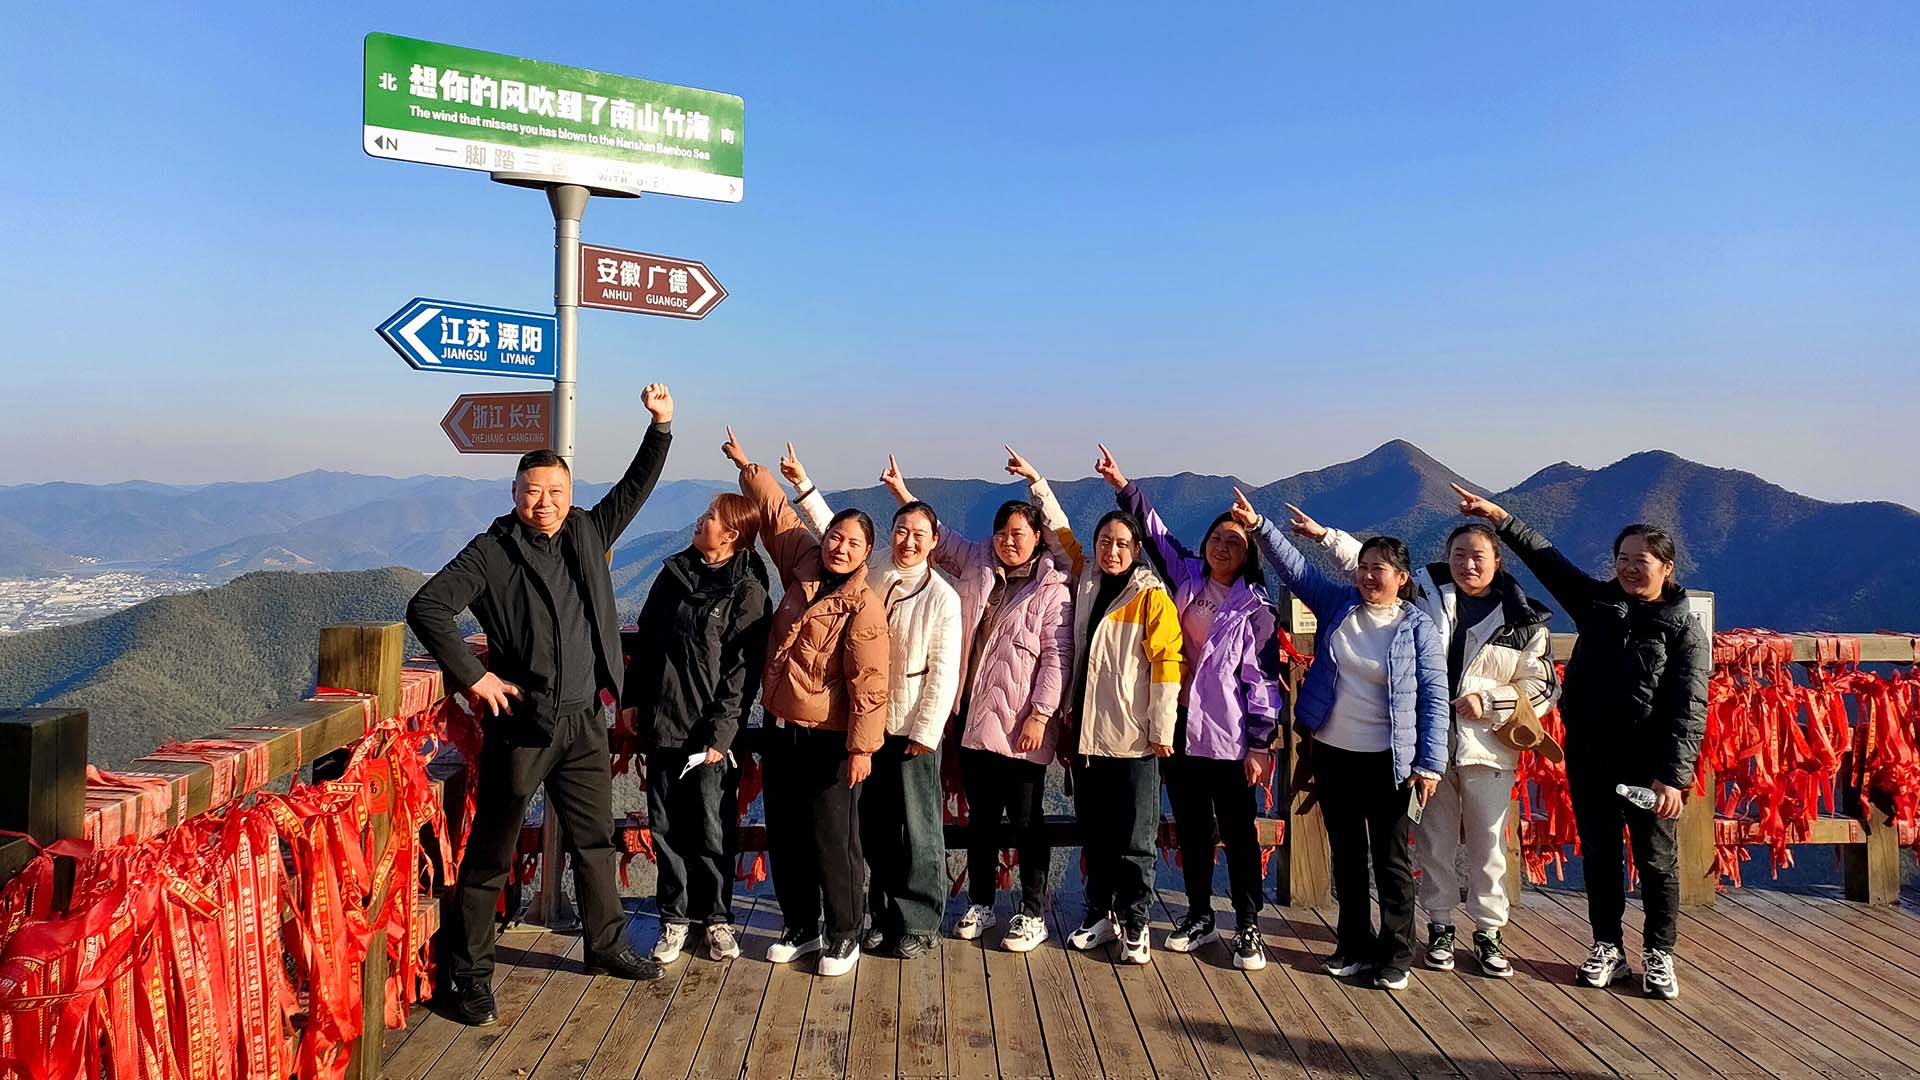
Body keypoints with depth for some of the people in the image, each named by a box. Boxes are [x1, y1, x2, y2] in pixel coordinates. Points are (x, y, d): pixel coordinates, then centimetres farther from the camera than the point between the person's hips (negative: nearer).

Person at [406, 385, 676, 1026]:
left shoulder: (587, 534, 9)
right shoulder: (491, 552, -7)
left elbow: (635, 488, 16)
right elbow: (427, 607, -13)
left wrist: (661, 426, 8)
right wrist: (474, 676, -15)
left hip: (584, 721, 6)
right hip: (521, 723, -5)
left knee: (595, 839, 17)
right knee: (491, 855, 3)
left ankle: (607, 946, 33)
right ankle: (469, 976, 15)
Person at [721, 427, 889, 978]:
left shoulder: (864, 606, -15)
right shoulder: (802, 566, 4)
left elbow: (868, 683, -18)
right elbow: (777, 514, 17)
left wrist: (861, 747, -20)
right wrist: (746, 466, 24)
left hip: (828, 741, -7)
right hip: (780, 730, 7)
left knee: (832, 842, 1)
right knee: (783, 837, 14)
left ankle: (844, 937, 17)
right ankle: (800, 928, 29)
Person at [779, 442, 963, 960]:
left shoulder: (942, 598, -9)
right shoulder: (872, 578, 4)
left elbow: (944, 673, -9)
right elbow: (833, 532, 16)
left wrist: (925, 732, -11)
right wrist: (803, 485, 12)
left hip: (914, 730, -4)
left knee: (918, 829, 4)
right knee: (873, 826, 11)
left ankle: (917, 923, 16)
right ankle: (882, 915, 25)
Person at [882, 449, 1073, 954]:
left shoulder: (1053, 590, -6)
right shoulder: (976, 563, 8)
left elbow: (1056, 658, -10)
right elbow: (936, 536, 17)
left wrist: (1040, 715, -15)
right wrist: (902, 491, 10)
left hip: (1021, 725, -5)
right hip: (974, 717, 5)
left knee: (1026, 820, 4)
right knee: (981, 817, 15)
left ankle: (1033, 913, 17)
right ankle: (980, 903, 29)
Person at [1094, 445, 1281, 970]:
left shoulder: (1254, 608, -6)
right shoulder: (1186, 578, 5)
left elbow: (1263, 678, -7)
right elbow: (1155, 532, 15)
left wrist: (1259, 743, -10)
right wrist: (1123, 486, 7)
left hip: (1226, 734, -4)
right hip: (1178, 726, 4)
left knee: (1238, 832, 3)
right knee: (1190, 828, 14)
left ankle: (1248, 926, 14)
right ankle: (1199, 916, 28)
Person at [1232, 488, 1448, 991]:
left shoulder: (1418, 627, -5)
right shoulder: (1338, 603, 4)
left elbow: (1434, 698, -6)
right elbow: (1294, 567, 3)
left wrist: (1430, 764, -10)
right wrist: (1259, 526, -11)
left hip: (1389, 761, -4)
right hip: (1333, 752, 4)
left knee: (1391, 860, 5)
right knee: (1346, 854, 14)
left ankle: (1396, 955, 18)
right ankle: (1355, 945, 27)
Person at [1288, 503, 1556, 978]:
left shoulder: (1523, 620, 1)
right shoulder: (1424, 592, 3)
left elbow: (1541, 687, 3)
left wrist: (1489, 701, -10)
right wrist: (1325, 535, 5)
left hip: (1487, 745, -1)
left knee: (1488, 844, 6)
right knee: (1434, 841, 10)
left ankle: (1488, 932, 21)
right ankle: (1440, 927, 24)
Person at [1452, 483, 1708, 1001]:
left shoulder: (1684, 631, -7)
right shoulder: (1597, 600, 5)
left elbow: (1689, 710, -11)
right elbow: (1547, 558, 13)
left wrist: (1673, 777, -18)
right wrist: (1501, 518, 8)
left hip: (1648, 763, -4)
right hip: (1589, 756, 4)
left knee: (1657, 860, 6)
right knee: (1598, 855, 11)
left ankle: (1659, 954, 21)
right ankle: (1607, 948, 23)